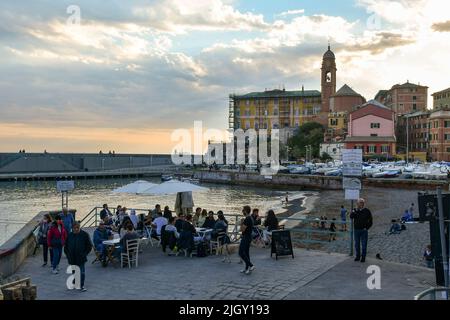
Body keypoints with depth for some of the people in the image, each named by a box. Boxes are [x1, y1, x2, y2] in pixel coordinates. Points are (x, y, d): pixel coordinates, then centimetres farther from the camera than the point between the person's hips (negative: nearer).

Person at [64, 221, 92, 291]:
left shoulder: (84, 234, -5)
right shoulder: (70, 235, 4)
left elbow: (89, 246, 0)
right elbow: (66, 246, 15)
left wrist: (85, 254, -6)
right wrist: (68, 254, 6)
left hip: (81, 258, -3)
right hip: (72, 258, 3)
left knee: (82, 272, 0)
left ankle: (82, 286, 9)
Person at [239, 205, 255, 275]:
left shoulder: (247, 219, -20)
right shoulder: (250, 218, 12)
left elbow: (242, 229, -21)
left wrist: (241, 223, -10)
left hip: (246, 238, -10)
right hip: (248, 238, 10)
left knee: (241, 253, -7)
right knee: (246, 253, 13)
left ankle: (251, 265, -12)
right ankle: (247, 268, 16)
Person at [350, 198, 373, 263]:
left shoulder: (367, 211, 0)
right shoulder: (355, 210, 5)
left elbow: (371, 221, 4)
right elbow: (351, 217, -13)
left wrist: (367, 228, -5)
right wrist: (355, 210, -23)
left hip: (364, 230, -2)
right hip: (356, 230, 2)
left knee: (364, 245, 1)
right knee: (357, 244, 10)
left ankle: (363, 257, 9)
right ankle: (358, 256, 21)